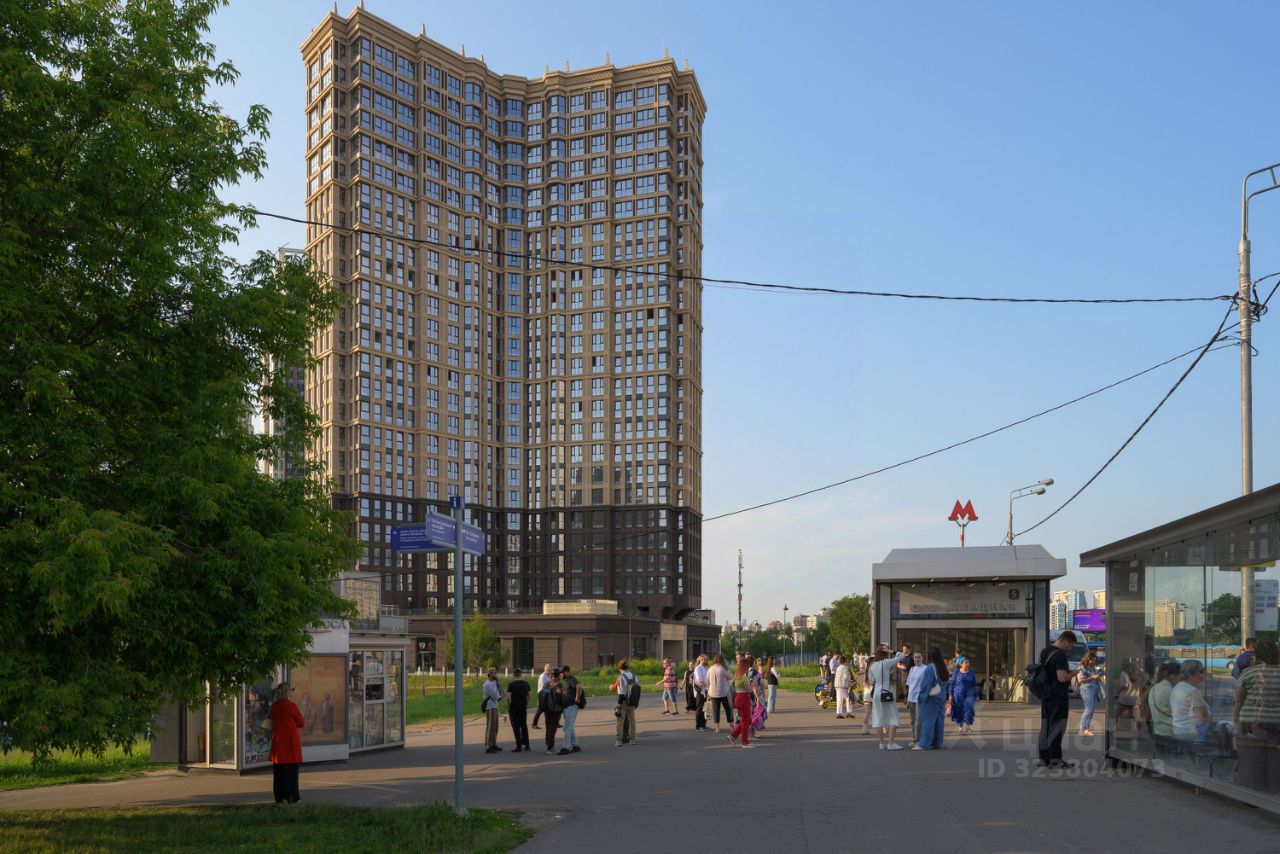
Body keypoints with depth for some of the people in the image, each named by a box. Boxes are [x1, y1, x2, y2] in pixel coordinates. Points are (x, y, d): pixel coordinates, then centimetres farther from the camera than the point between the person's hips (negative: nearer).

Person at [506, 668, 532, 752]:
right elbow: (529, 695, 7)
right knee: (524, 726, 14)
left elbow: (508, 697, -14)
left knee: (516, 727, 1)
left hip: (514, 707, -5)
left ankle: (519, 746, 0)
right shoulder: (526, 684, 5)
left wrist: (509, 706, -3)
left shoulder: (511, 684, -10)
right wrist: (526, 704, 14)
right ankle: (526, 745, 15)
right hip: (523, 707, 5)